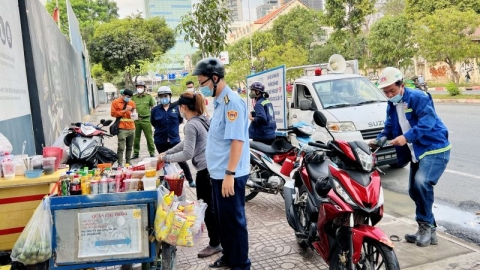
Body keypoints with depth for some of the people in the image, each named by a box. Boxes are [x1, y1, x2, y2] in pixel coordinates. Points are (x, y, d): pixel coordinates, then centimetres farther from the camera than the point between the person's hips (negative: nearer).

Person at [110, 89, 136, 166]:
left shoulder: (132, 103, 14)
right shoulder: (116, 102, 1)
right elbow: (113, 113, -7)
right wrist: (125, 110, -12)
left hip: (131, 128, 5)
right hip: (122, 129, -5)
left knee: (130, 147, 11)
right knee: (121, 148, -8)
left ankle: (128, 162, 21)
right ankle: (120, 164, -5)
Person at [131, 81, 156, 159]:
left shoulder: (149, 96, 3)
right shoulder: (133, 97, 8)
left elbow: (153, 107, 7)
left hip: (146, 120, -2)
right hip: (136, 120, 2)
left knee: (149, 137, 2)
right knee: (136, 138, 8)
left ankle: (152, 152, 12)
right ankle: (135, 153, 19)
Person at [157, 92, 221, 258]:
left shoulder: (191, 125, -17)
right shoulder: (202, 119, 14)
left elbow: (187, 153, -19)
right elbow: (186, 143, 22)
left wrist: (166, 158, -8)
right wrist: (167, 152, 21)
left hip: (205, 170, -10)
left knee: (206, 207, 3)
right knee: (212, 206, 20)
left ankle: (215, 244, 15)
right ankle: (218, 239, 32)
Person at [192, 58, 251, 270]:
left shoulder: (231, 101, -18)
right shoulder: (219, 102, 12)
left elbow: (237, 140, -23)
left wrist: (229, 173, -25)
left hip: (230, 175, -10)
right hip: (218, 173, 10)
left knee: (234, 220, 3)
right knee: (223, 218, 20)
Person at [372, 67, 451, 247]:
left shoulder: (418, 97, -16)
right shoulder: (391, 107, 9)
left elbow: (428, 121, -28)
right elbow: (389, 129, 12)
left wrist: (407, 136, -37)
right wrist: (378, 140, -7)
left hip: (435, 148, -9)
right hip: (416, 152, 9)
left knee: (422, 183, -26)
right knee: (414, 190, 9)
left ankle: (425, 225, -6)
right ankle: (429, 230, 22)